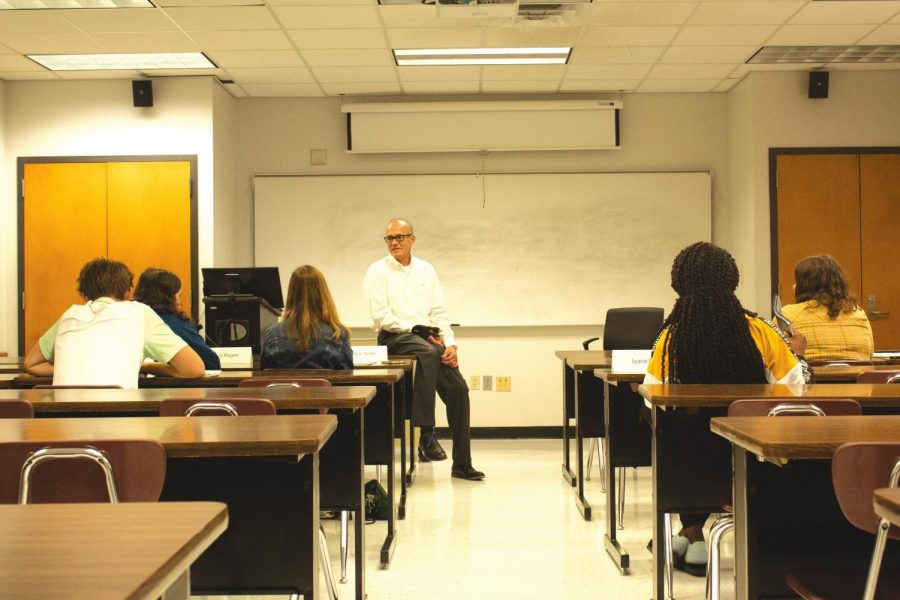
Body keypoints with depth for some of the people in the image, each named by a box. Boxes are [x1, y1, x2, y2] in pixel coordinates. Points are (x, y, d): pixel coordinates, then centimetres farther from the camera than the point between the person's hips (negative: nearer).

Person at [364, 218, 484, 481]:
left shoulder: (426, 270, 15)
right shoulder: (378, 272, 0)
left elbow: (439, 311, 11)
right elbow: (381, 317, -8)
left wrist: (450, 344, -5)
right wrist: (418, 330, -14)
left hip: (430, 338, 5)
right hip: (395, 338, -5)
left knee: (458, 388, -9)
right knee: (428, 353, -37)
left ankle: (462, 464, 0)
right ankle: (426, 435, -34)